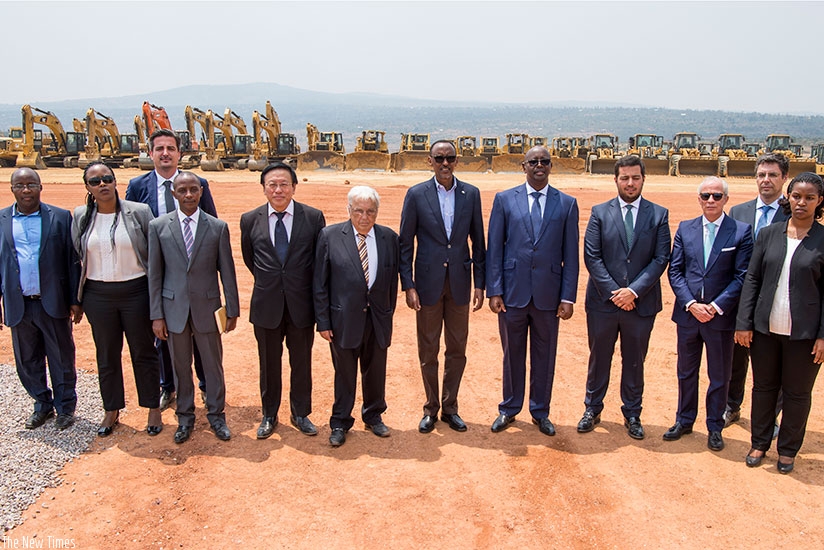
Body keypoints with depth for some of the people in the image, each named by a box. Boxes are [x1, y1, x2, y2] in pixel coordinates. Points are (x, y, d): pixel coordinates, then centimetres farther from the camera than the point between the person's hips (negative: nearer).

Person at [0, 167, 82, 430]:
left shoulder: (61, 217, -1)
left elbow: (73, 261, -1)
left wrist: (75, 300, -4)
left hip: (53, 302, -2)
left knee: (62, 359, 8)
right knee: (27, 361, 14)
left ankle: (66, 407, 24)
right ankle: (42, 405, 32)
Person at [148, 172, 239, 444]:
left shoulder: (218, 227, -2)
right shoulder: (158, 226, -1)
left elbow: (227, 271, 1)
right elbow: (154, 273, 0)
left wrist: (232, 309, 0)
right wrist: (156, 315, -2)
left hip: (207, 306, 0)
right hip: (174, 307, 1)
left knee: (213, 363, 10)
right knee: (181, 366, 13)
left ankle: (216, 414, 28)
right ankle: (185, 417, 30)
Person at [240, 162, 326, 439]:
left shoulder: (313, 217, -6)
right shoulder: (250, 220, -2)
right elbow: (249, 260, 12)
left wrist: (303, 286, 6)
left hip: (301, 303, -1)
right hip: (266, 305, 1)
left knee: (301, 362, 14)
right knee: (269, 364, 15)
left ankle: (300, 414, 32)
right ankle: (269, 416, 33)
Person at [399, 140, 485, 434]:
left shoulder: (471, 194, 2)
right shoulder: (416, 194, -4)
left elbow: (478, 241, 5)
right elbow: (405, 243, -2)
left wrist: (480, 284, 2)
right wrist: (408, 286, -8)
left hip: (460, 282, 2)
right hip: (428, 283, -2)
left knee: (457, 350, 10)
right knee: (428, 351, 8)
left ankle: (450, 407, 27)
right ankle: (430, 409, 25)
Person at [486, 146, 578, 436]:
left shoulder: (567, 204, 4)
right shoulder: (504, 199, 2)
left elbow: (570, 255, 3)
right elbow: (494, 249, 1)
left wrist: (568, 297, -2)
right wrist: (494, 290, -5)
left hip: (548, 294, 1)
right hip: (512, 292, 0)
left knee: (545, 356, 11)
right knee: (512, 354, 12)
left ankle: (540, 412, 29)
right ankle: (509, 409, 30)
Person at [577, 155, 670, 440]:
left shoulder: (659, 214, 2)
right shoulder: (600, 212, 1)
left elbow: (661, 259, -4)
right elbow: (591, 256, -5)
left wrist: (634, 290, -14)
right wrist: (613, 292, -12)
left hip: (641, 303, 0)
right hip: (603, 300, 0)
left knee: (634, 362, 13)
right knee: (599, 359, 12)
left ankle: (632, 414, 29)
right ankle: (592, 409, 28)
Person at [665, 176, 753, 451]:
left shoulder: (741, 231, -4)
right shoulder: (685, 229, 3)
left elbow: (742, 276, -7)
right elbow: (675, 271, 1)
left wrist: (717, 306, -15)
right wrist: (691, 303, -11)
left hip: (721, 315, -2)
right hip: (687, 313, 2)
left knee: (719, 376, 10)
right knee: (686, 372, 15)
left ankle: (714, 427, 27)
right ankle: (684, 421, 31)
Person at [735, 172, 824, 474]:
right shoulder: (768, 234, 3)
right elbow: (752, 279, 4)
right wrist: (744, 322, -1)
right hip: (765, 327, 2)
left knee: (797, 393, 10)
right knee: (763, 387, 14)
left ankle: (788, 450, 29)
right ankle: (760, 444, 30)